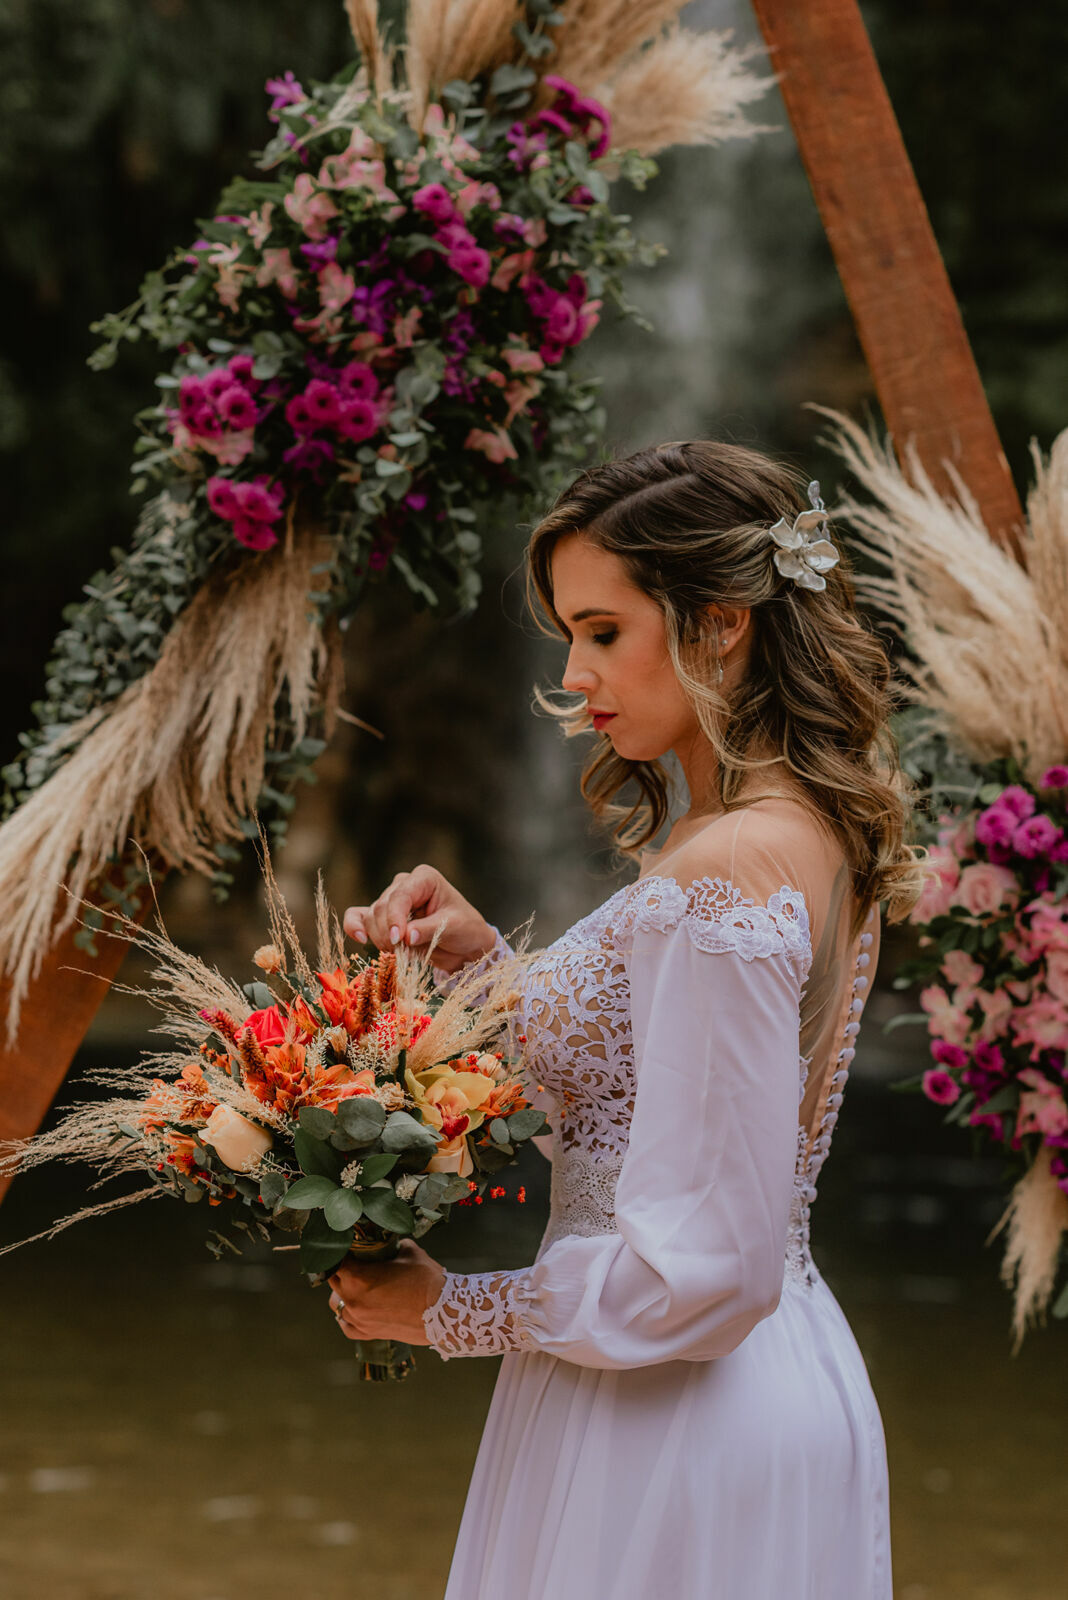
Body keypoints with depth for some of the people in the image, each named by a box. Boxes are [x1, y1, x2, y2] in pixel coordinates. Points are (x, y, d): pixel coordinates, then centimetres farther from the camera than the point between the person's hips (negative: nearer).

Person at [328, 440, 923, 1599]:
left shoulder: (722, 875, -23)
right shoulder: (814, 832, 7)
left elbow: (700, 1269, -25)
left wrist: (448, 1312, -12)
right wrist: (485, 960, 1)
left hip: (669, 1424, -9)